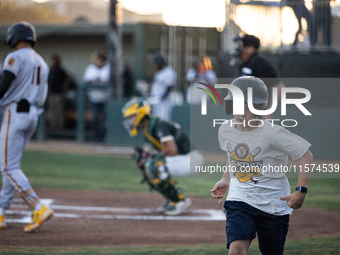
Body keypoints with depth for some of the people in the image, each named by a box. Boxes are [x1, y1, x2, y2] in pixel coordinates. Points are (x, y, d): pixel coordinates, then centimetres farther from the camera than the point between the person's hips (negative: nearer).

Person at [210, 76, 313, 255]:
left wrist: (301, 191, -16)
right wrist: (226, 180, 14)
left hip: (274, 205, -2)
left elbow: (306, 155, -10)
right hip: (239, 200, 2)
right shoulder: (225, 131, 0)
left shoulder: (273, 133, -16)